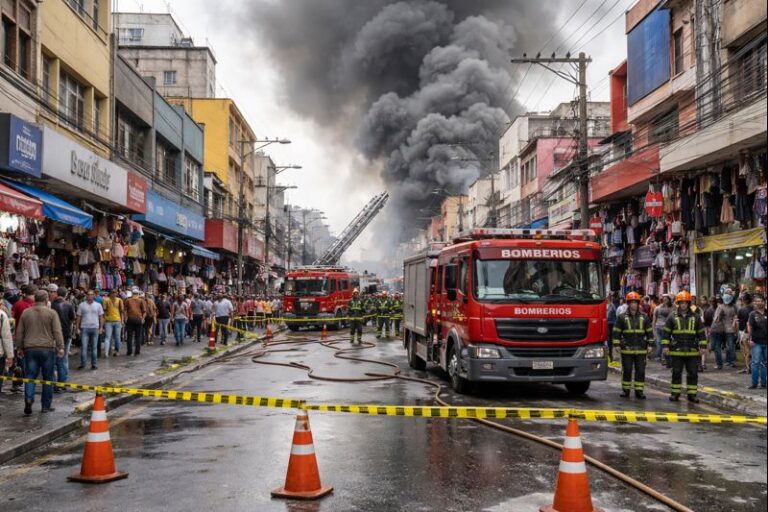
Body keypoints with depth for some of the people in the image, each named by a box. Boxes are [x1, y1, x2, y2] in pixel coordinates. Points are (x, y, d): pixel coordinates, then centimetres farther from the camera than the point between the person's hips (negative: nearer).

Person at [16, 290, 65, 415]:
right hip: (47, 348, -2)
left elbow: (19, 332, 11)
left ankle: (29, 398, -17)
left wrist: (20, 347, 20)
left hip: (30, 349, 2)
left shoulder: (25, 313, 6)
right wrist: (60, 347, -8)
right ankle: (46, 405, 12)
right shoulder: (51, 313, -4)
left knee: (30, 376, 6)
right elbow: (57, 332, -10)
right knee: (48, 378, 8)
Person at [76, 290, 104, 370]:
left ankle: (93, 364, 12)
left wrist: (101, 327, 0)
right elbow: (79, 317, 5)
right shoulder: (81, 305, 4)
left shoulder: (98, 305, 6)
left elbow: (101, 317, 8)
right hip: (84, 328, -1)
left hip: (95, 328, 1)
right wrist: (77, 327, 0)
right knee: (83, 347, -5)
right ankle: (82, 364, 1)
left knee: (94, 348, 6)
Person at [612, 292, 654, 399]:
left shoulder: (644, 317, 7)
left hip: (641, 350, 1)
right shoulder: (622, 317, 2)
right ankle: (625, 390, 13)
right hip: (626, 349, -1)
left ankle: (639, 390, 10)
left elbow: (650, 331, 11)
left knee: (640, 371, 3)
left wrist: (649, 345, 5)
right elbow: (616, 332, 3)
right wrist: (616, 344, -3)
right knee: (626, 370, 3)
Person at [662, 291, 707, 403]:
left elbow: (701, 333, 9)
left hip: (692, 351, 1)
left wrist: (702, 346, 2)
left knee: (693, 373, 3)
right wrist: (665, 346, -3)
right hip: (676, 351, -1)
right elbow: (666, 332, 4)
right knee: (676, 372, 5)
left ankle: (692, 394, 11)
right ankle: (675, 393, 14)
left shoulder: (696, 317, 6)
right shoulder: (672, 317, 3)